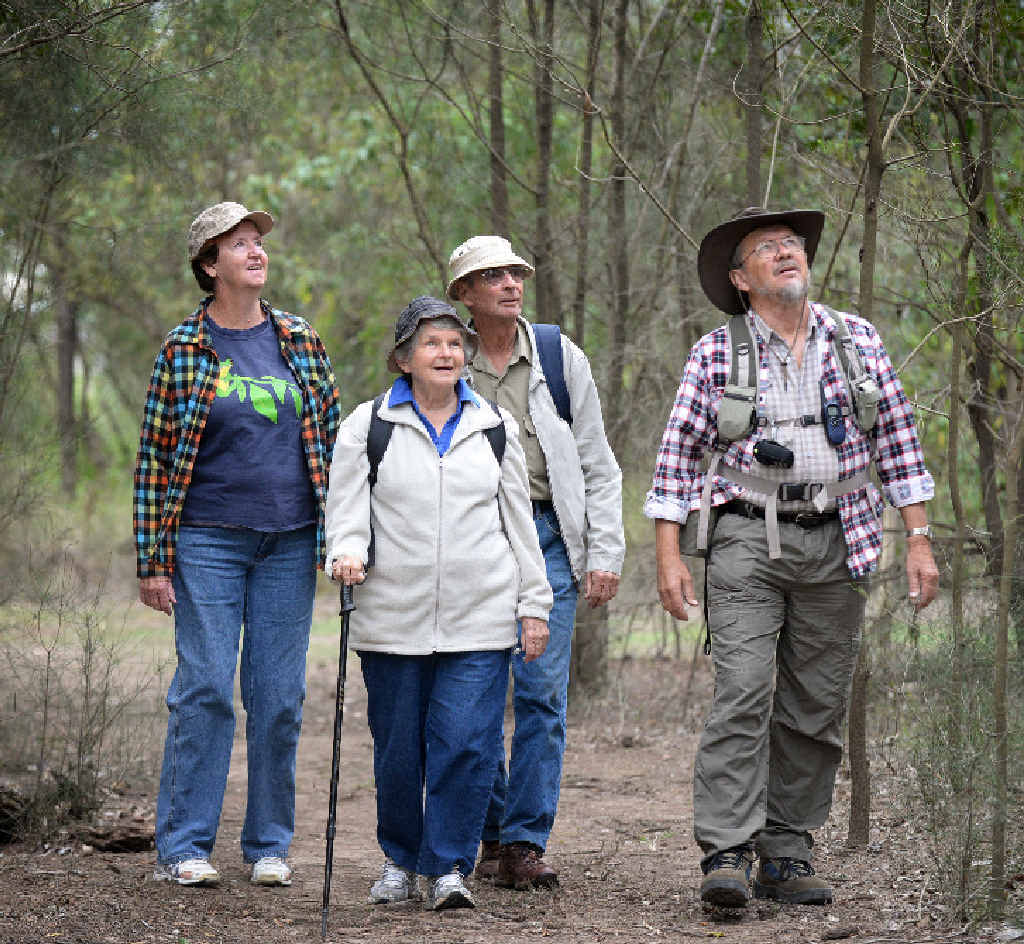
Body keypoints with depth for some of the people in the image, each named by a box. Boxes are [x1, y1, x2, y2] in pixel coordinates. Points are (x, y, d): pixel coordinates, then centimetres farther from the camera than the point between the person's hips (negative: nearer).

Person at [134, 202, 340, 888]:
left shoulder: (300, 341, 9)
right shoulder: (183, 350, 0)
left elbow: (332, 438, 14)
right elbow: (155, 457, 0)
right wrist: (153, 560, -4)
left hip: (291, 544, 3)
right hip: (209, 542, -3)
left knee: (279, 696, 4)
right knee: (204, 689, -5)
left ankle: (270, 844, 13)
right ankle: (184, 845, 2)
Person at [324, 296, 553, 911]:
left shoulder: (496, 427, 11)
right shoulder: (368, 426, 6)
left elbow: (519, 520, 15)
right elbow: (347, 509, 5)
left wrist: (534, 604, 12)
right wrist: (348, 553, -17)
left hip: (480, 622, 1)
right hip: (393, 621, 0)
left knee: (466, 743, -8)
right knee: (398, 749, 4)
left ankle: (449, 867, 2)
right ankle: (401, 860, 23)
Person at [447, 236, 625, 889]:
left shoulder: (561, 358, 8)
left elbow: (598, 467, 10)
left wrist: (605, 555, 2)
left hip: (547, 534, 0)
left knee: (542, 691, -7)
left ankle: (525, 842, -3)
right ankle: (490, 833, 15)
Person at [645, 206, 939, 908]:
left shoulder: (858, 341, 9)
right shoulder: (716, 354, 3)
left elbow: (897, 442, 11)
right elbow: (678, 456, 3)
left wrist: (919, 540, 5)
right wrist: (669, 557, -4)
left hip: (836, 546, 3)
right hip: (748, 541, -3)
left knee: (816, 710, 3)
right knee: (742, 694, -14)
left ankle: (787, 855, 10)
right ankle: (727, 854, -16)